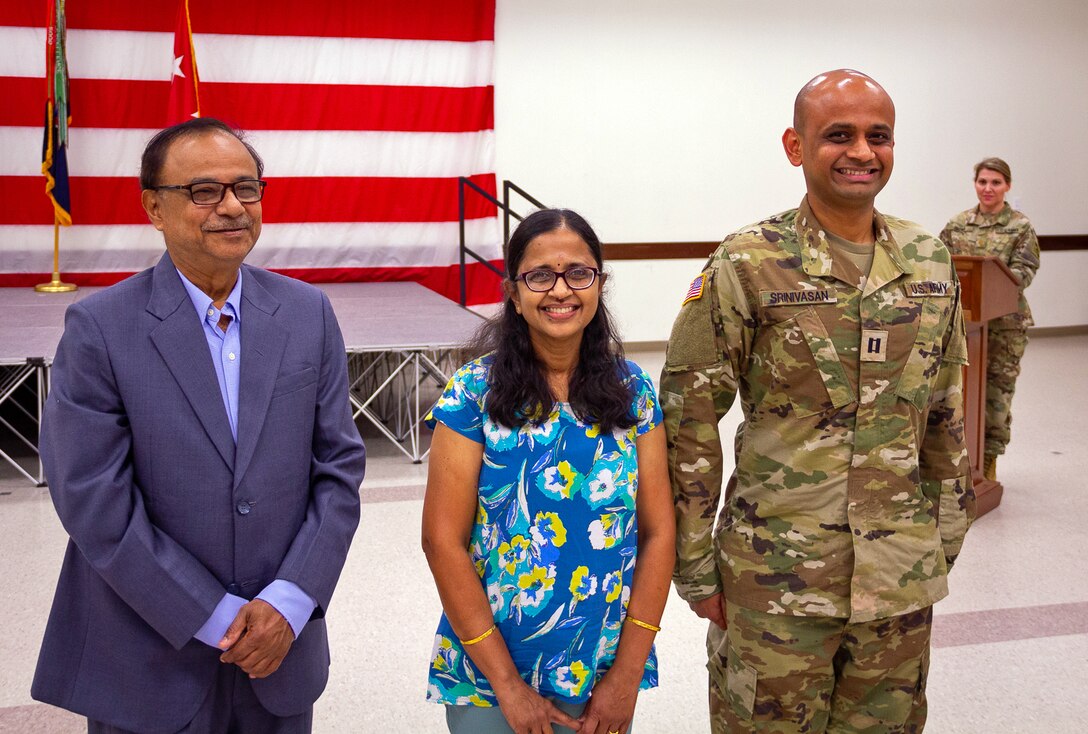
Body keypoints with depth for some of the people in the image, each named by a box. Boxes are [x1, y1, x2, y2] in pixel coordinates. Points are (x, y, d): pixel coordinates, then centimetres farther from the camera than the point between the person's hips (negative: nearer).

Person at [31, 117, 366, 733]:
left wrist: (289, 603, -9)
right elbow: (94, 507, -13)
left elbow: (340, 468, 1)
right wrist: (218, 619, -12)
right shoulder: (99, 329, -9)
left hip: (282, 646, 3)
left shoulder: (309, 314, 1)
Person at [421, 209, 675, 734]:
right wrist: (508, 686, -12)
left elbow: (657, 531, -1)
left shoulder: (631, 391, -1)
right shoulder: (474, 395, -9)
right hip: (490, 677, -2)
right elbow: (443, 542, -10)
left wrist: (627, 674, -7)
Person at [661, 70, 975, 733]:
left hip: (902, 578, 5)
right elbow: (690, 422, -8)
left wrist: (946, 538, 14)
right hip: (776, 576, -4)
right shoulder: (747, 267, -10)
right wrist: (696, 567, -8)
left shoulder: (930, 262, 5)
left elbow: (947, 414, 13)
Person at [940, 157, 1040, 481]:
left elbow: (1024, 270, -9)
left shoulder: (1020, 227, -1)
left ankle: (989, 457, 14)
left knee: (997, 387, 3)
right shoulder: (957, 224, 8)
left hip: (1005, 321, -2)